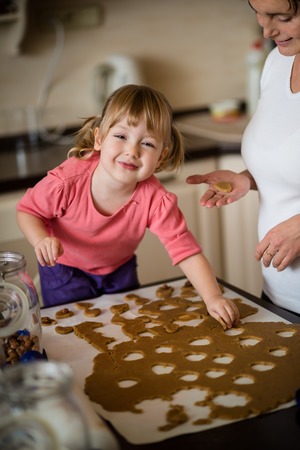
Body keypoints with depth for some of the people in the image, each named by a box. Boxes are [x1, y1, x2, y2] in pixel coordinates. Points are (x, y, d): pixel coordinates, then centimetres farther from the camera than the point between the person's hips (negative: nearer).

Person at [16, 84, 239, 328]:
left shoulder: (156, 200, -32)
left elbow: (186, 250, -31)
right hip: (65, 271, -2)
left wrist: (213, 297, -42)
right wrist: (42, 240, -36)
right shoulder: (69, 180, -34)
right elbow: (28, 209, -17)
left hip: (119, 270, 2)